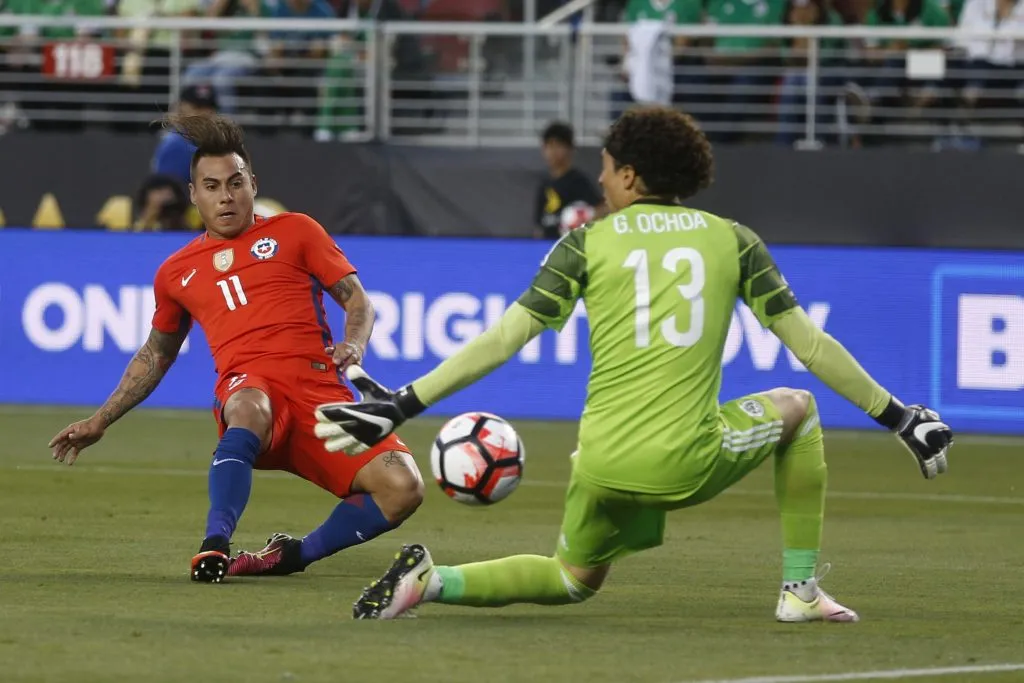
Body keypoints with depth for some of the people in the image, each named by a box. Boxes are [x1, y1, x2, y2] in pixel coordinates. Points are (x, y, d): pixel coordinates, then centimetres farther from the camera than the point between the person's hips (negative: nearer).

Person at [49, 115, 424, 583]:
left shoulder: (294, 232, 15)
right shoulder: (177, 272, 21)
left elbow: (357, 302, 12)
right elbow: (156, 355, 35)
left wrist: (353, 346, -10)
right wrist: (100, 421, 32)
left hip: (321, 392, 1)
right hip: (247, 387, -1)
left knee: (403, 488, -24)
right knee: (250, 408, -43)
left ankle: (295, 554, -5)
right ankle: (215, 546, -50)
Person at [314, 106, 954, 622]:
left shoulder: (587, 243, 6)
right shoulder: (732, 239, 7)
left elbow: (503, 340, 1)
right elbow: (809, 343, 7)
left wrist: (402, 406, 5)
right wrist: (898, 416, 16)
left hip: (603, 465, 2)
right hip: (690, 463, -2)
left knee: (575, 578, 28)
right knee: (796, 406, 27)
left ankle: (433, 582, 3)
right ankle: (802, 590, 22)